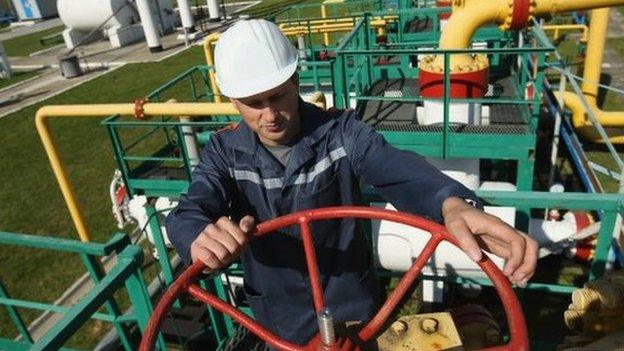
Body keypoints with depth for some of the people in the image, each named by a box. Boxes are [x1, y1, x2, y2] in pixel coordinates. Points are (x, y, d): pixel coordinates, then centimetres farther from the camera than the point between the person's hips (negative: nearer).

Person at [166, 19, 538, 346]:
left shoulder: (341, 132, -18)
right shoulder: (224, 151, -11)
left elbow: (397, 169, -34)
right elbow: (188, 213, -24)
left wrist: (453, 204, -57)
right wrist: (200, 239, -50)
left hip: (353, 308, -1)